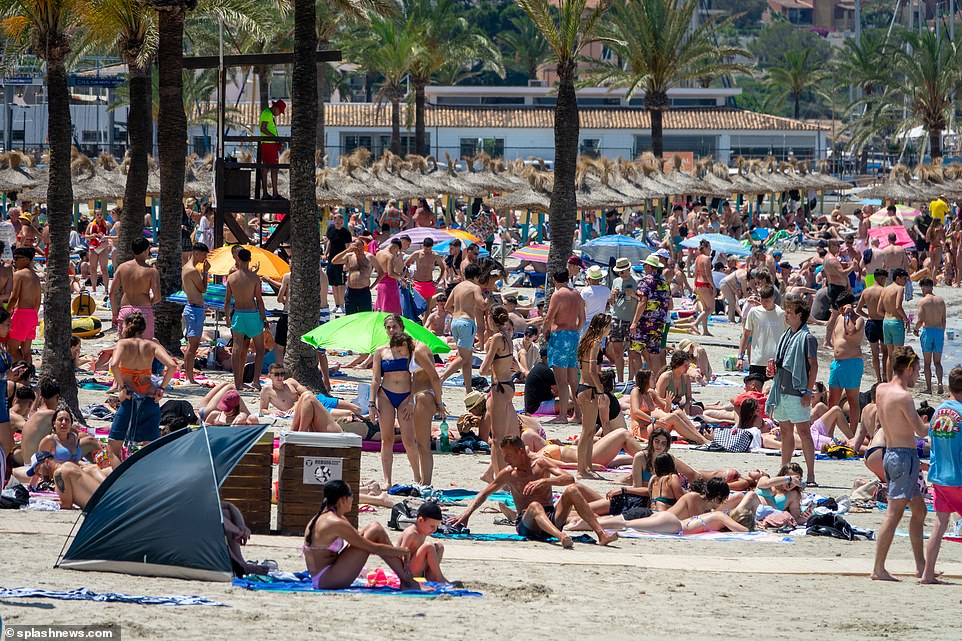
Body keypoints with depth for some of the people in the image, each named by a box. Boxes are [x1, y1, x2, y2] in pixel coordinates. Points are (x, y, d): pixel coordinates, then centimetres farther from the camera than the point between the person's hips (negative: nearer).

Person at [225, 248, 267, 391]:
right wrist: (264, 318, 1)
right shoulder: (254, 277, -9)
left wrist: (226, 316, 17)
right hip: (253, 314, -2)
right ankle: (256, 379, -4)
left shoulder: (231, 278, -1)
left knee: (237, 349, 5)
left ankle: (238, 381, 4)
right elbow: (259, 300, -7)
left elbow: (227, 300, 4)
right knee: (259, 349, 9)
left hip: (237, 314, 2)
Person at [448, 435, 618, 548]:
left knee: (572, 489, -23)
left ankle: (601, 534, -35)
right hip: (526, 523, -1)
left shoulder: (540, 464, 6)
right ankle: (561, 537, -68)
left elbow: (569, 478, -7)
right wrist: (466, 514, 5)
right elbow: (484, 494, 18)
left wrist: (544, 481, -23)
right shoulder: (508, 474, 10)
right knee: (534, 506, -37)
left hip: (552, 517, 1)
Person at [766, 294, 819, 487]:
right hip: (782, 390, 8)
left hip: (797, 391, -8)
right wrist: (774, 368, 5)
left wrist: (808, 392, -15)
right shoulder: (786, 336, 16)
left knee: (803, 431, -9)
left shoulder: (806, 338, -8)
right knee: (785, 432, 12)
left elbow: (813, 365, -11)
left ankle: (811, 475, -9)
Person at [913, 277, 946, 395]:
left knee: (927, 362, 5)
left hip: (927, 331, -3)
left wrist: (916, 330, 7)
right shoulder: (940, 300, 7)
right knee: (937, 362, 11)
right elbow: (944, 320, 8)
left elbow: (920, 320, -12)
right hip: (939, 331, 3)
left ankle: (929, 387, 5)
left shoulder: (922, 301, -6)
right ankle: (940, 382, -12)